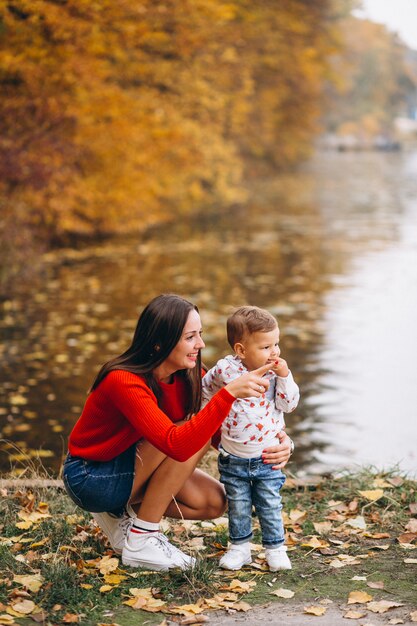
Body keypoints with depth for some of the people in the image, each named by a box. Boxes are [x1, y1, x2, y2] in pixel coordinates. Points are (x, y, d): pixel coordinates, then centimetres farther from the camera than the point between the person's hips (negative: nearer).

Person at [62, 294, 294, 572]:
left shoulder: (188, 375, -9)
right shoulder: (125, 382, -32)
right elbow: (177, 444, -44)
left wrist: (277, 443, -25)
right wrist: (229, 392, -50)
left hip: (131, 464, 8)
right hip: (90, 477, -8)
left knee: (214, 503, -8)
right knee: (192, 436, -26)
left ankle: (124, 512, 9)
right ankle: (140, 544, -15)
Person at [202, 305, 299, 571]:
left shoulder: (276, 372, -8)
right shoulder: (225, 369, -14)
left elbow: (289, 404, -13)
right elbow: (204, 391, 3)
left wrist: (284, 377, -23)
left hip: (267, 457, 1)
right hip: (234, 458, 0)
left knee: (270, 505, 9)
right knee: (238, 507, 12)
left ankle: (275, 548, 23)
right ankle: (240, 547, 28)